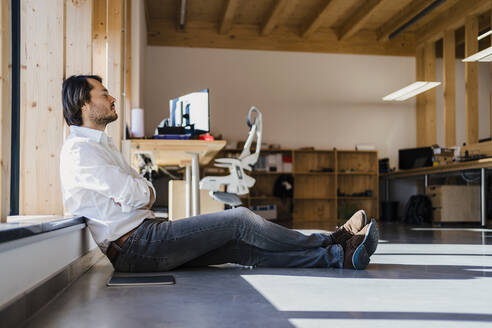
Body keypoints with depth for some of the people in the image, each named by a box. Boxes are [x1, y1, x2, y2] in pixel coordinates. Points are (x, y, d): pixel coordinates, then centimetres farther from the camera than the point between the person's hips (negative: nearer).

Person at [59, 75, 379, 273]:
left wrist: (139, 190, -3)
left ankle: (337, 256, -5)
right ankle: (331, 241, -1)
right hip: (136, 245, -10)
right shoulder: (80, 149, -11)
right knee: (239, 219, -13)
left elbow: (146, 191, 19)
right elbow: (137, 196, -16)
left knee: (241, 247, -3)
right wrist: (144, 190, 5)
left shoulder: (101, 144, 22)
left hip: (143, 241, 10)